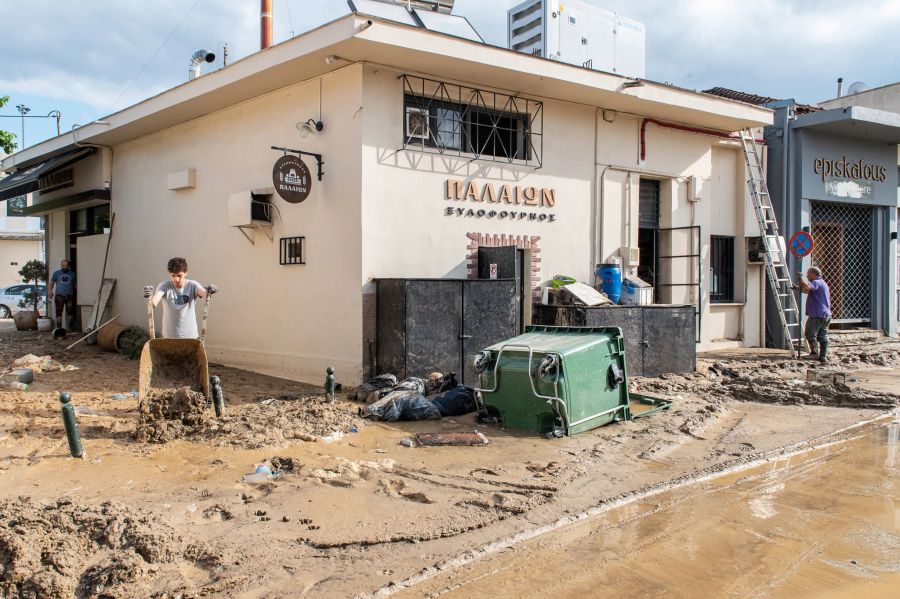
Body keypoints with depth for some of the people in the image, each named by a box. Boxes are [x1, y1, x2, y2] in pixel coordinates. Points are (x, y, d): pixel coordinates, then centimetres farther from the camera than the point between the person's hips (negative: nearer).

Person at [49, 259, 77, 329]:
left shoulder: (72, 274, 16)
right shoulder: (56, 273, 13)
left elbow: (75, 284, 20)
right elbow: (52, 282, 9)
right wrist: (50, 291, -6)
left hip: (69, 296, 1)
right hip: (59, 295, -1)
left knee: (70, 312, -5)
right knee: (59, 312, -2)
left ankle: (70, 328, 0)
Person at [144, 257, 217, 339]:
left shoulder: (192, 285, -8)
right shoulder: (164, 286, -9)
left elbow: (203, 293, -30)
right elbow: (154, 303, -26)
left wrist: (208, 291, -54)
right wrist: (150, 297, -50)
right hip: (169, 336, 0)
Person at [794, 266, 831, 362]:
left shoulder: (817, 282, -11)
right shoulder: (822, 283, 22)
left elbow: (807, 287, -32)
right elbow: (808, 290, 30)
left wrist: (800, 278, -19)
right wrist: (797, 287, 21)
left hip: (817, 315, -9)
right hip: (826, 314, 9)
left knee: (811, 334, 0)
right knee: (823, 336, 9)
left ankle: (814, 353, -1)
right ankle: (823, 356, 10)